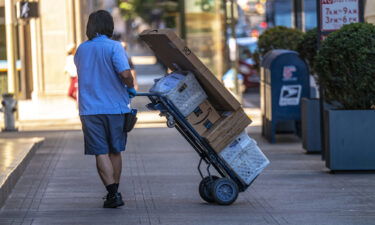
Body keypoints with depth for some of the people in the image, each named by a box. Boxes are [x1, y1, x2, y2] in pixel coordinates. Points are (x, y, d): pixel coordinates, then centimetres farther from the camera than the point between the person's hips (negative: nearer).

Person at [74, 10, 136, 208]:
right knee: (115, 151, 15)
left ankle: (113, 193, -13)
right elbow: (125, 73, -21)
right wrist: (131, 88, -1)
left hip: (89, 109, 1)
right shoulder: (114, 47, -9)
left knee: (101, 153, -1)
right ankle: (115, 191, 25)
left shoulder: (81, 50, 6)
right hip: (115, 107, -1)